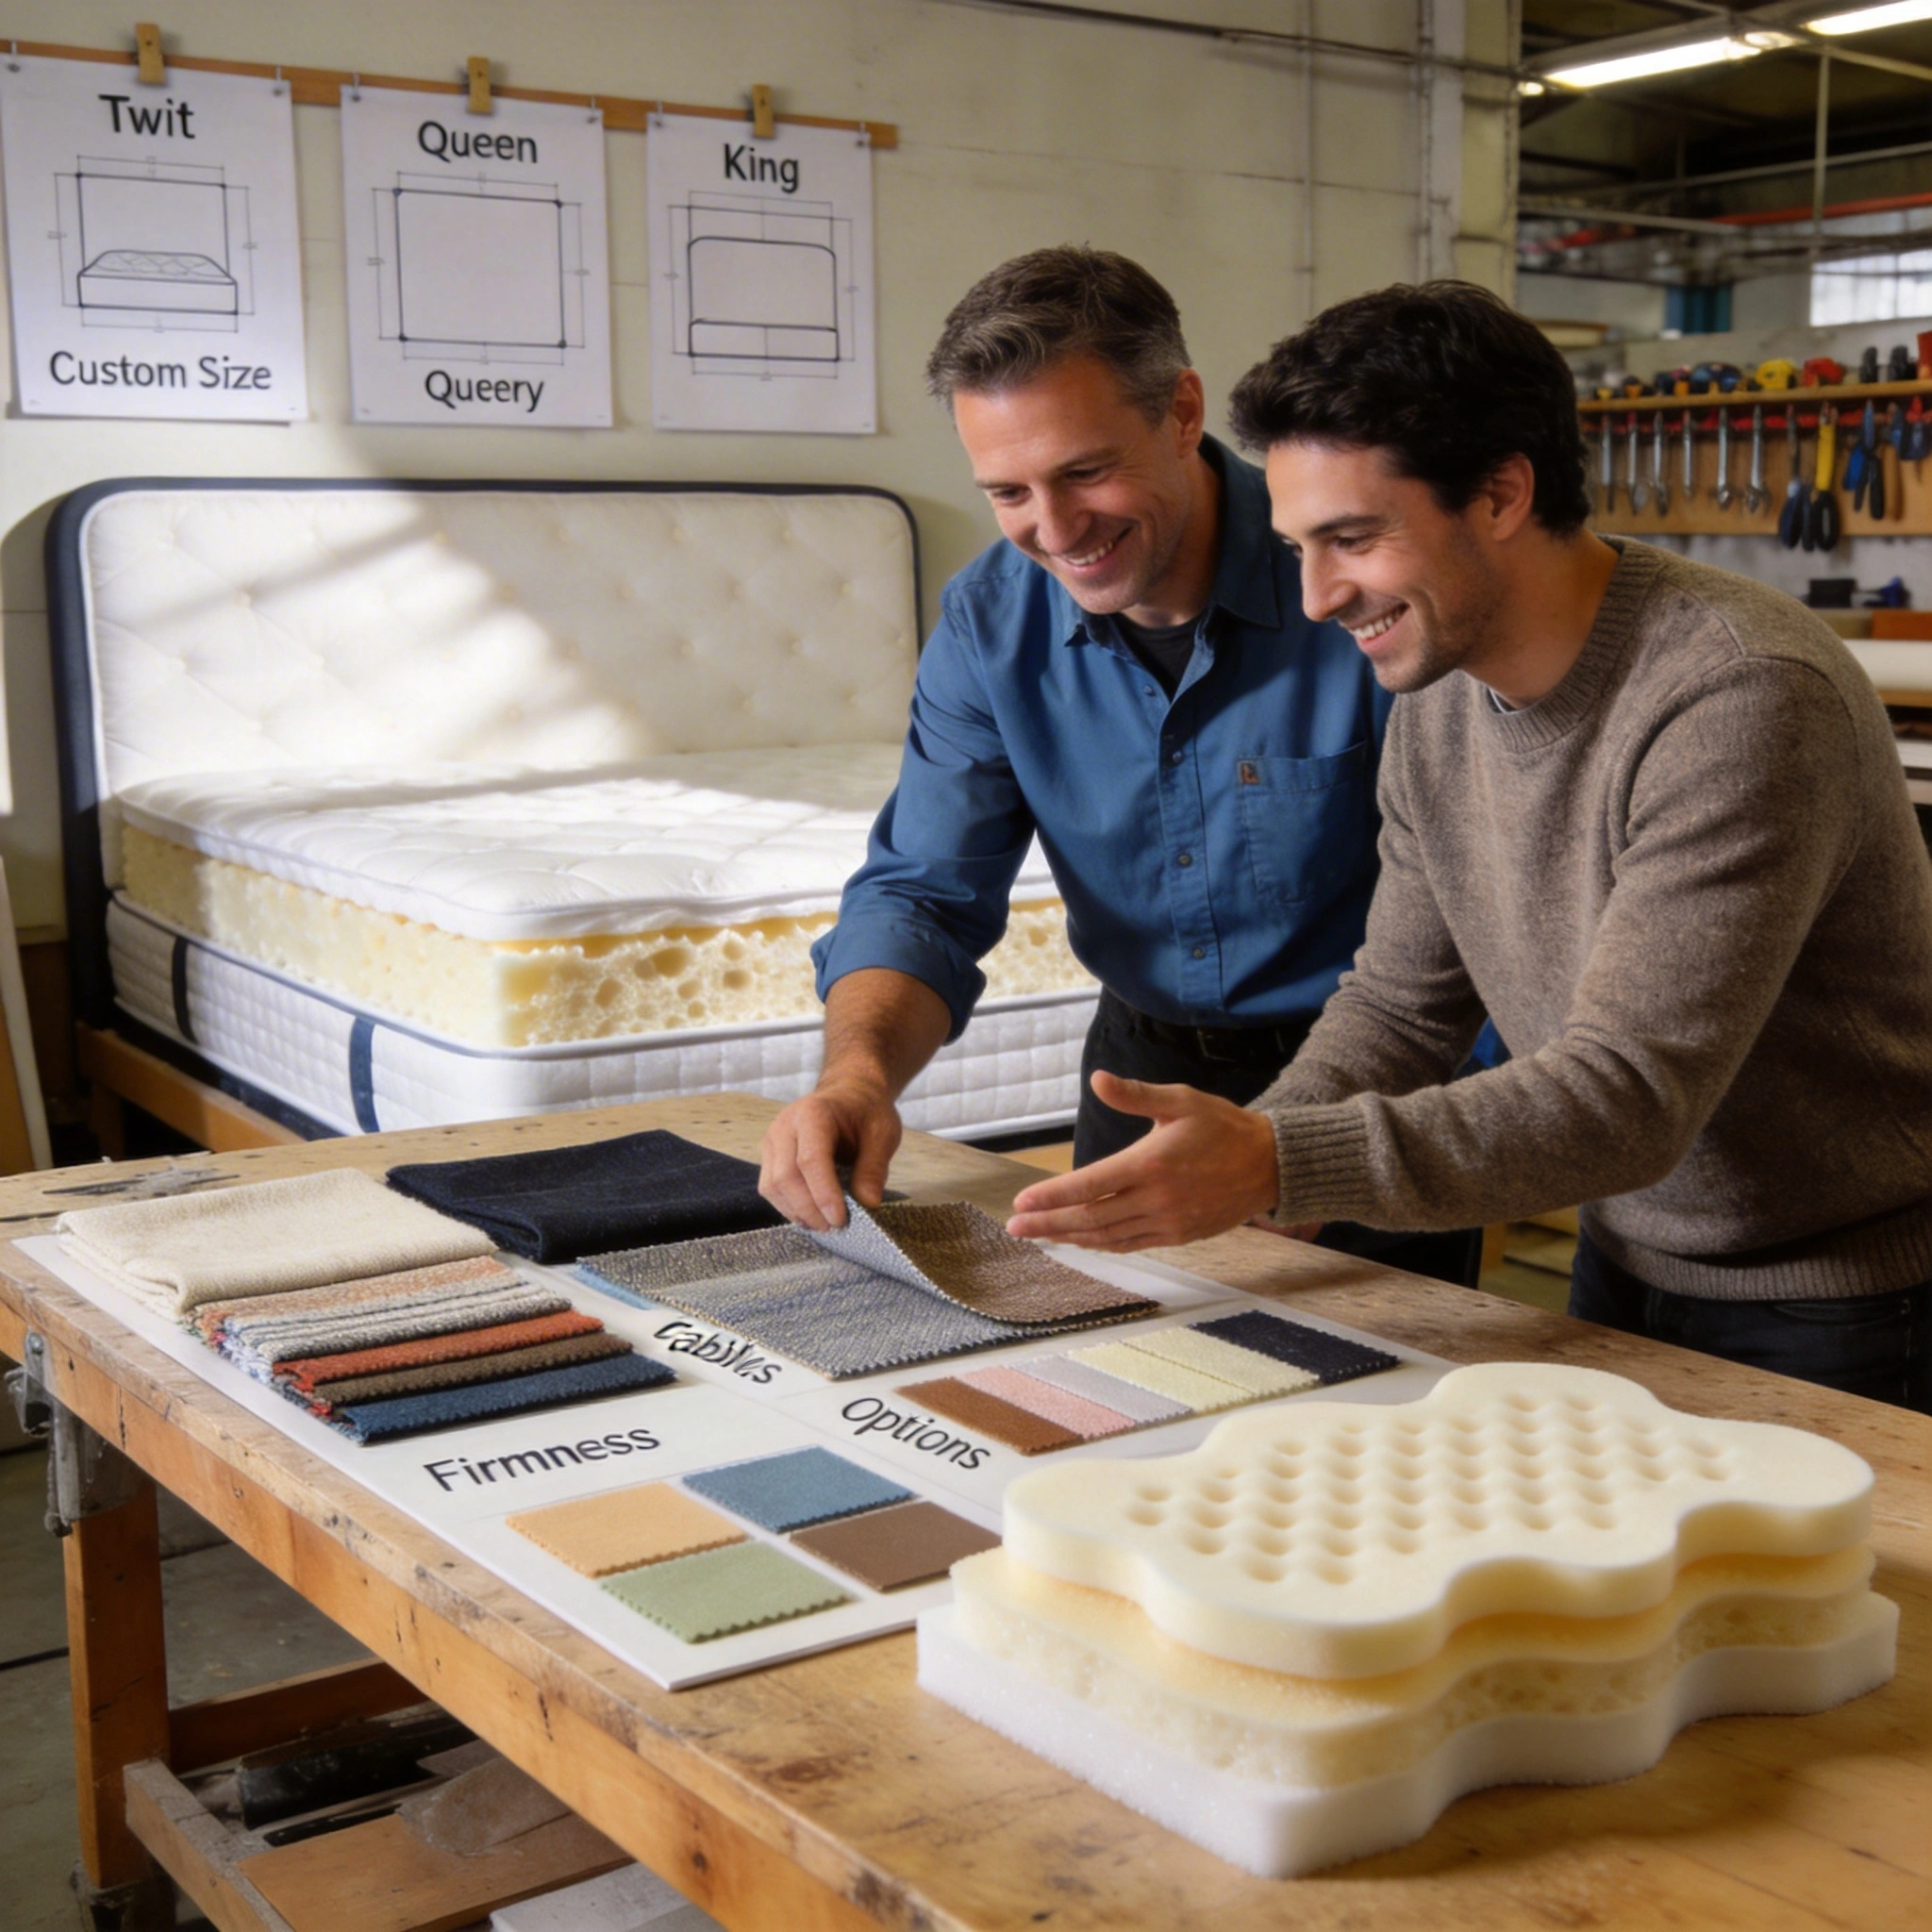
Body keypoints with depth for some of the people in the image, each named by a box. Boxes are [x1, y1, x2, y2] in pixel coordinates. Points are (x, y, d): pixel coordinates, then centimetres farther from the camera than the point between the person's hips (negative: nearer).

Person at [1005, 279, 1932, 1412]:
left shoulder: (1741, 702, -28)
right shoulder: (1440, 694, -3)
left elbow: (1627, 1098, -32)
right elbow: (1403, 1006, 4)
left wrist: (1278, 1166, -40)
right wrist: (1234, 1159, -14)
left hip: (1841, 1316, -7)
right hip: (1629, 1271, 7)